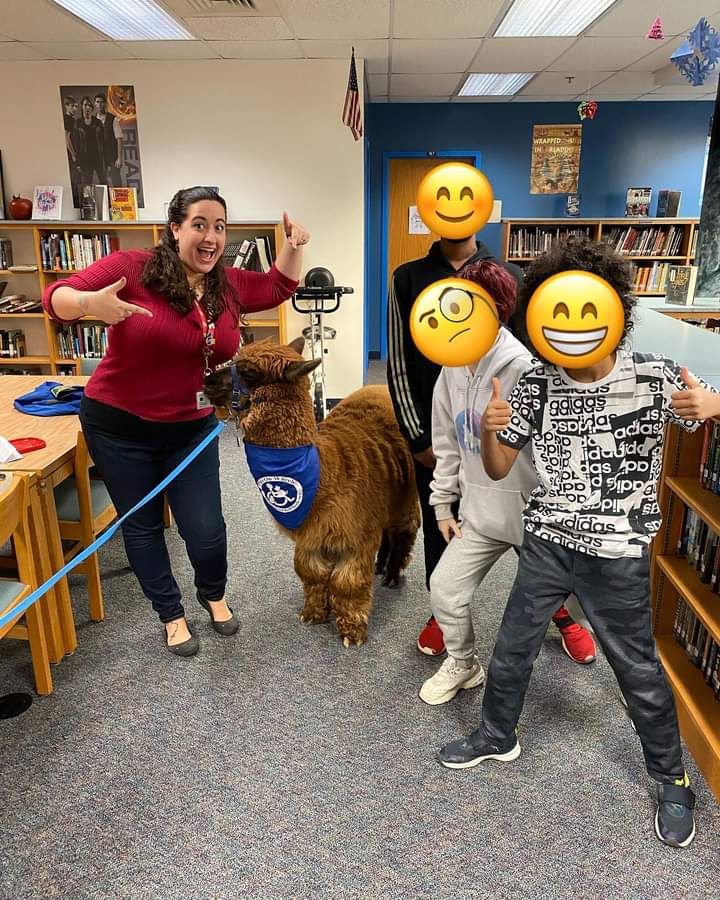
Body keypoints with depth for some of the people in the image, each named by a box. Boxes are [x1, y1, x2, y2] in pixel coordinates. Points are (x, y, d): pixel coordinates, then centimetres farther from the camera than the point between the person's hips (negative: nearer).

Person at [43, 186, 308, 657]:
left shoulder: (229, 286, 0)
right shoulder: (133, 268, -15)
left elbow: (278, 287, 16)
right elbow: (56, 296, -15)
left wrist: (294, 245, -1)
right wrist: (88, 303, -38)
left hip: (192, 429, 3)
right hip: (120, 426, -3)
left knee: (206, 529, 4)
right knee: (142, 526, 12)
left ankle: (213, 594, 39)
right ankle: (171, 614, 36)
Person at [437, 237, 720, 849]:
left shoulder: (654, 378, -14)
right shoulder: (535, 386, -6)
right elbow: (499, 470, 0)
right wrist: (490, 430, -22)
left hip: (618, 557, -2)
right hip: (547, 545, 3)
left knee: (639, 670, 14)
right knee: (511, 650, 16)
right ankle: (497, 737, 43)